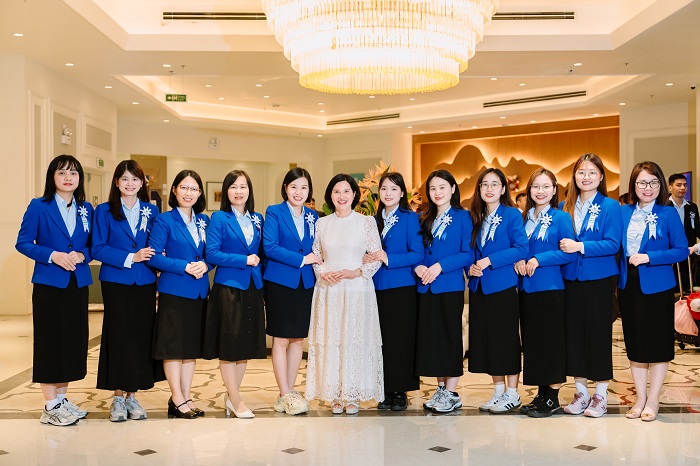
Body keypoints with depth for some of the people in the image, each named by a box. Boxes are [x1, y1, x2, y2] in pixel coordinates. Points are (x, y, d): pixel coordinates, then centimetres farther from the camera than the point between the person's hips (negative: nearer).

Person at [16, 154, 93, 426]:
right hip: (49, 284, -5)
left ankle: (62, 399, 21)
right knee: (49, 342, -2)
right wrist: (52, 255, -18)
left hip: (78, 284, 5)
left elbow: (94, 246, 12)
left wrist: (82, 256, -9)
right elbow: (23, 243, -5)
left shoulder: (86, 210, 9)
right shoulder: (39, 207, -3)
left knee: (73, 340, 8)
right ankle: (50, 407, 5)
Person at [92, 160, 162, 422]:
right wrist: (130, 258, -15)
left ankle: (132, 395, 14)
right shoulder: (104, 211, 2)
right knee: (118, 337, -1)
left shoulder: (151, 211, 10)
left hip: (145, 283, 3)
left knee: (142, 338, 2)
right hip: (116, 283, -2)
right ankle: (118, 398, 10)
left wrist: (153, 256, -10)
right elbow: (98, 249, -6)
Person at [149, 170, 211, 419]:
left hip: (199, 291, 6)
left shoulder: (203, 220, 12)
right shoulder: (164, 221, -5)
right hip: (174, 291, -6)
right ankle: (177, 399, 9)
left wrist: (204, 265, -8)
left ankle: (186, 397, 19)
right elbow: (154, 256, -11)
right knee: (173, 346, 0)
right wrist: (185, 267, -18)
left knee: (192, 346, 10)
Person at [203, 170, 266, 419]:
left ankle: (231, 395, 22)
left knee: (246, 346, 9)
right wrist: (244, 260, -15)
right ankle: (236, 401, 8)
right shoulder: (219, 218, -4)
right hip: (228, 287, -5)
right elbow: (212, 253, -12)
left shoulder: (257, 219, 11)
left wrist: (261, 278, 4)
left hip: (252, 288, 6)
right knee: (228, 347, -1)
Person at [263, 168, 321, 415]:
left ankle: (290, 390, 19)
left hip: (305, 283, 5)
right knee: (281, 340, -1)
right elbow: (270, 247, -14)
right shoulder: (274, 212, -4)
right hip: (280, 283, -5)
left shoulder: (312, 216, 11)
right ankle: (284, 396, 7)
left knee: (298, 339, 8)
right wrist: (301, 259, -15)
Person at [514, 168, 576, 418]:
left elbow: (570, 252, -12)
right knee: (531, 341, 9)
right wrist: (518, 260, -4)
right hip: (526, 288, 6)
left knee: (552, 341, -2)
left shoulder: (561, 217, -4)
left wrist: (539, 260, -16)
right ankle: (541, 395, 20)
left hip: (551, 288, -6)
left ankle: (553, 399, 7)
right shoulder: (524, 218, 12)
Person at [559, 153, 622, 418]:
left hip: (598, 279, -4)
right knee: (574, 332, 8)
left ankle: (601, 394, 12)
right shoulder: (565, 207, 9)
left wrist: (580, 246, -20)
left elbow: (613, 244, -13)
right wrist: (563, 247, -7)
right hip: (571, 279, 4)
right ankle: (581, 392, 19)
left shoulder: (610, 207, -4)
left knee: (598, 333, 1)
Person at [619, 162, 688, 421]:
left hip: (656, 286, -4)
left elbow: (681, 251, -10)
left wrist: (649, 257, -18)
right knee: (634, 344, 10)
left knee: (657, 345, 3)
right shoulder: (623, 213, 6)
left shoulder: (668, 214, -6)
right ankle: (640, 399, 21)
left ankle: (652, 401, 13)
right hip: (629, 285, 4)